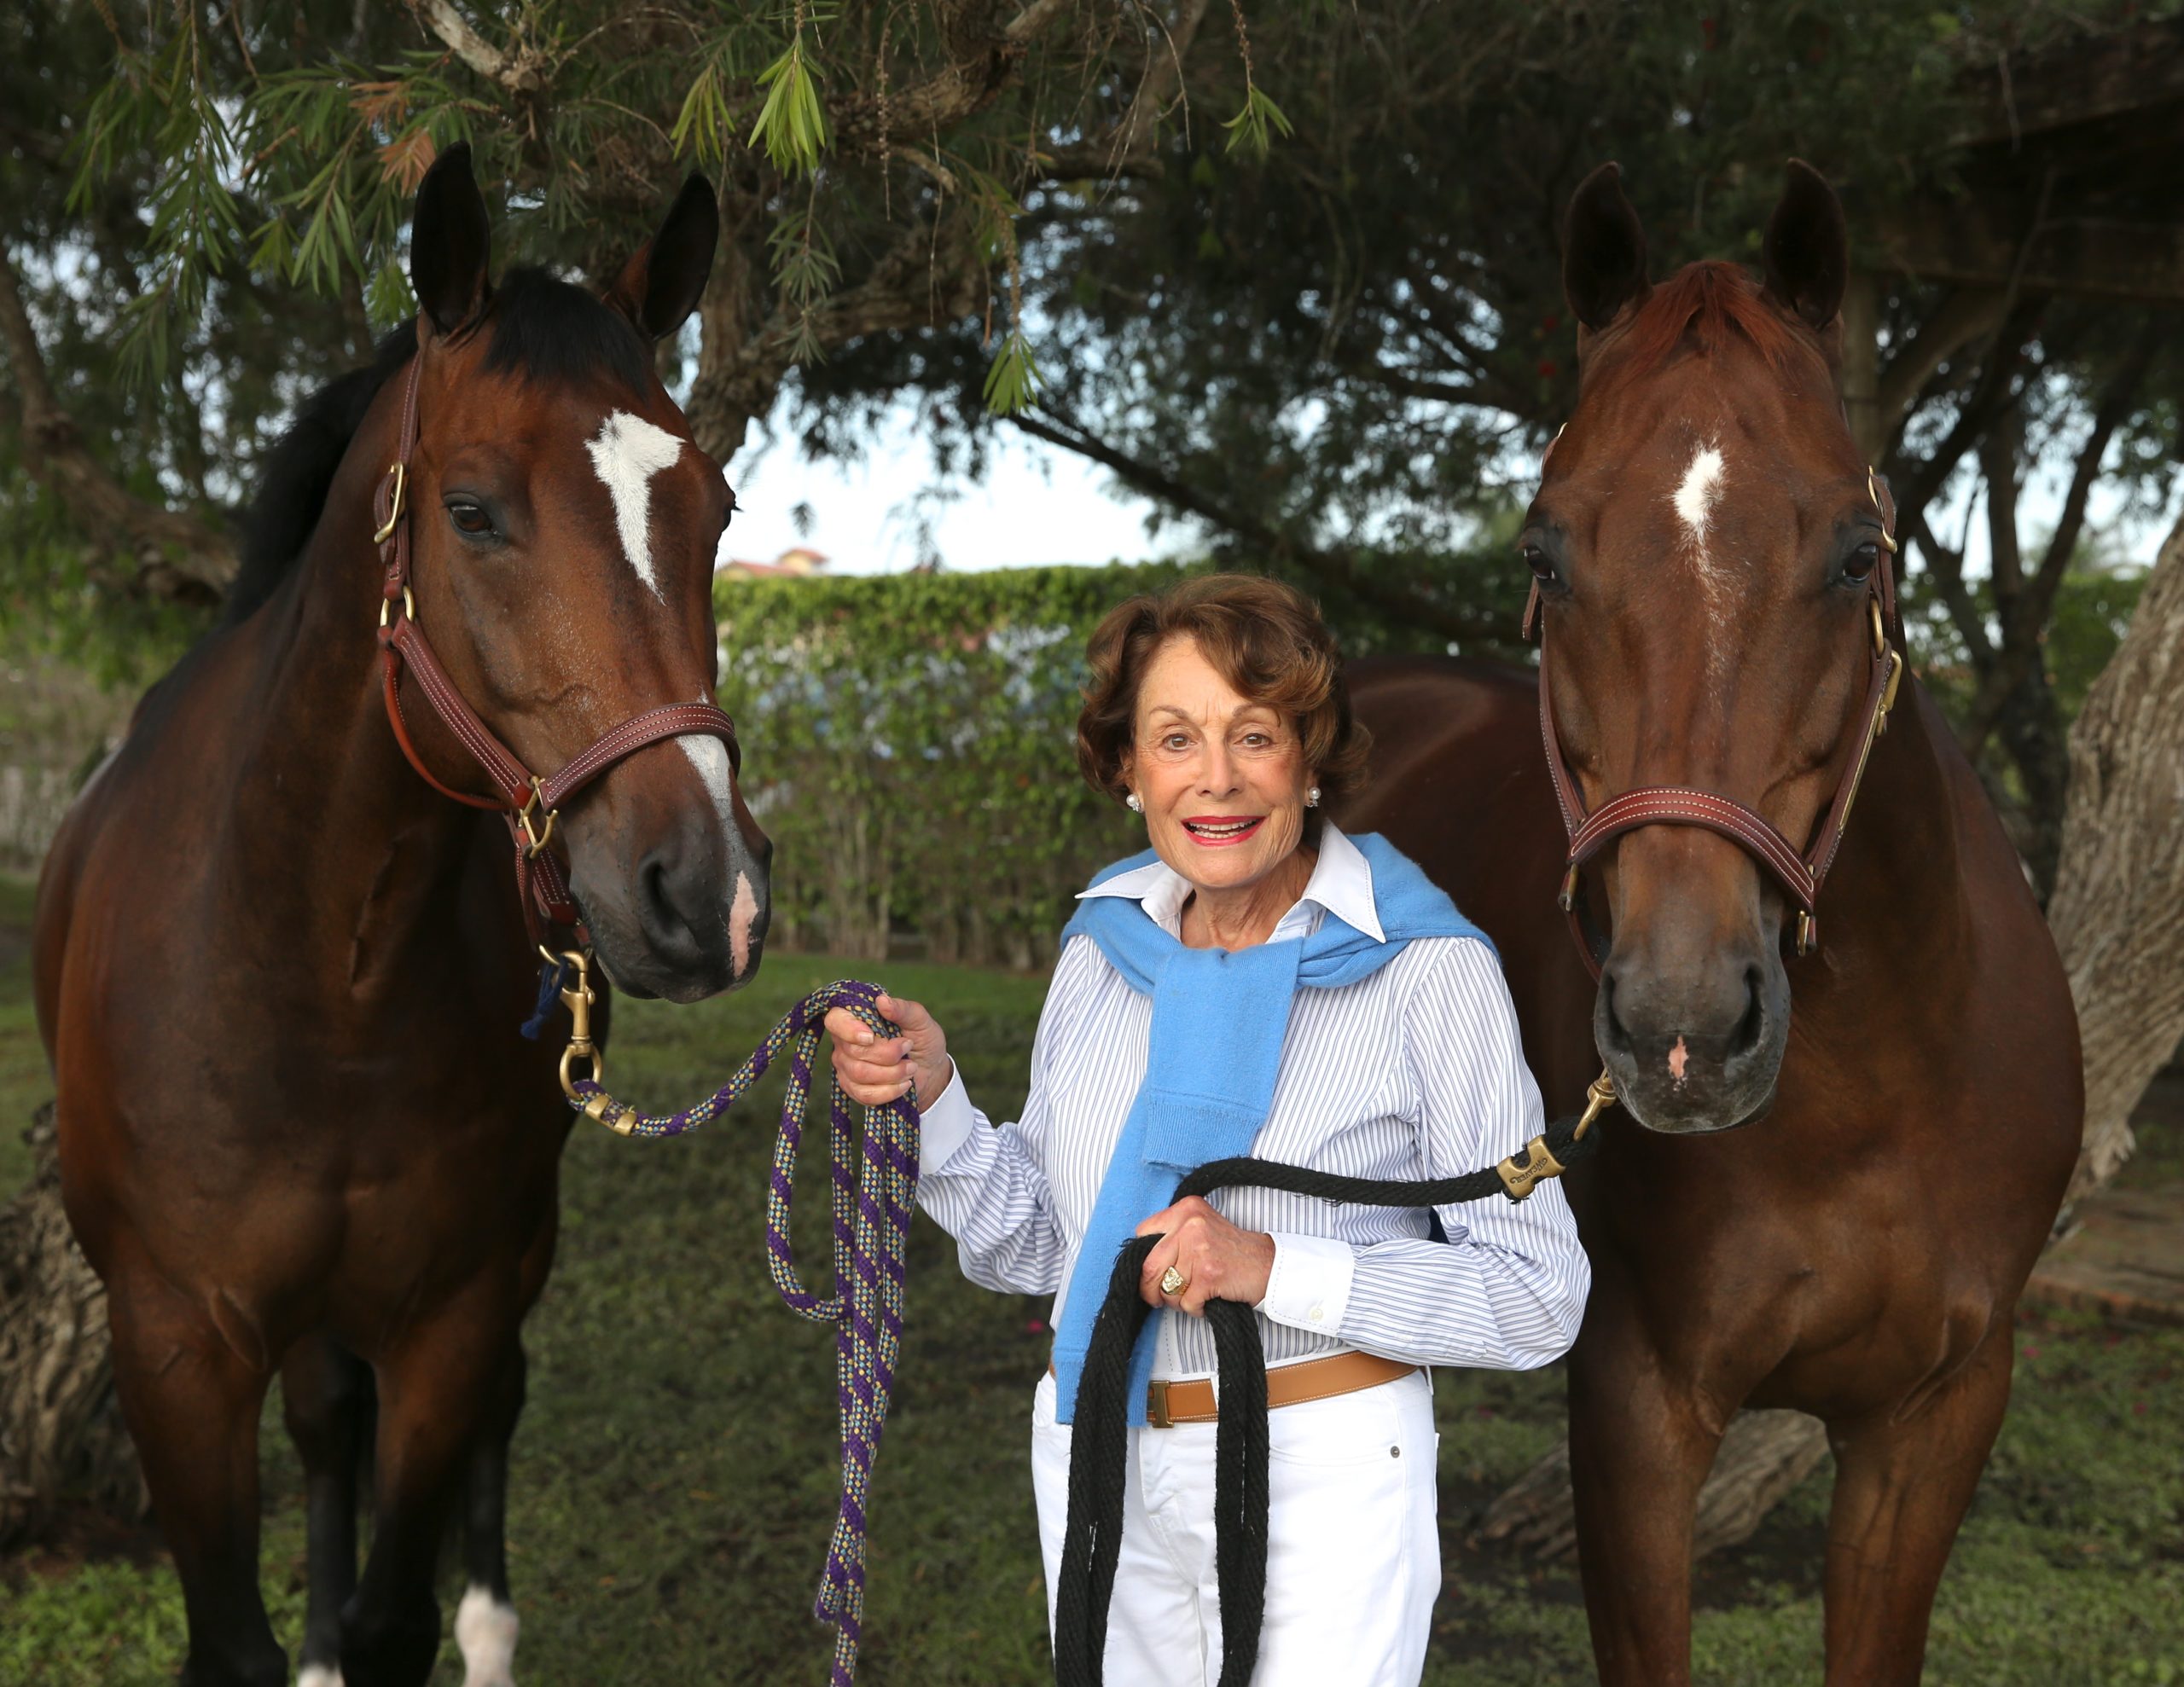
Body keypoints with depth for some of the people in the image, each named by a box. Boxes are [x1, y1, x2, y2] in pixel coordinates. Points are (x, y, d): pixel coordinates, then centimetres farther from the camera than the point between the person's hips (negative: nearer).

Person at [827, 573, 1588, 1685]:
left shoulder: (1429, 971, -13)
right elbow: (1033, 1250, 8)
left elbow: (1537, 1298, -13)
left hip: (1325, 1479, -5)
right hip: (1096, 1475, 5)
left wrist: (1275, 1270, -23)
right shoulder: (1102, 948, 2)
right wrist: (932, 1099, -9)